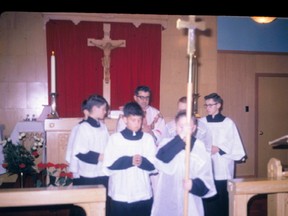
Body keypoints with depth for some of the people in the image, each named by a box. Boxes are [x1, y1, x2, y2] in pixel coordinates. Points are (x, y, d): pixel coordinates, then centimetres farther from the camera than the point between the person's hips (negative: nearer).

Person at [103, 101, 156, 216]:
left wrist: (143, 162, -21)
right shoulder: (115, 138, -4)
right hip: (120, 195, -1)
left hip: (143, 195, 2)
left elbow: (154, 166, 0)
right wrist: (129, 160, -21)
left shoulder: (148, 138, 1)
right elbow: (108, 167, -8)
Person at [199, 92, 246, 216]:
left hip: (222, 168, -1)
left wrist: (218, 149, -12)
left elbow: (234, 145, -1)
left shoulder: (228, 123, 2)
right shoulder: (201, 122, 6)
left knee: (222, 200, 6)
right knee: (206, 200, 2)